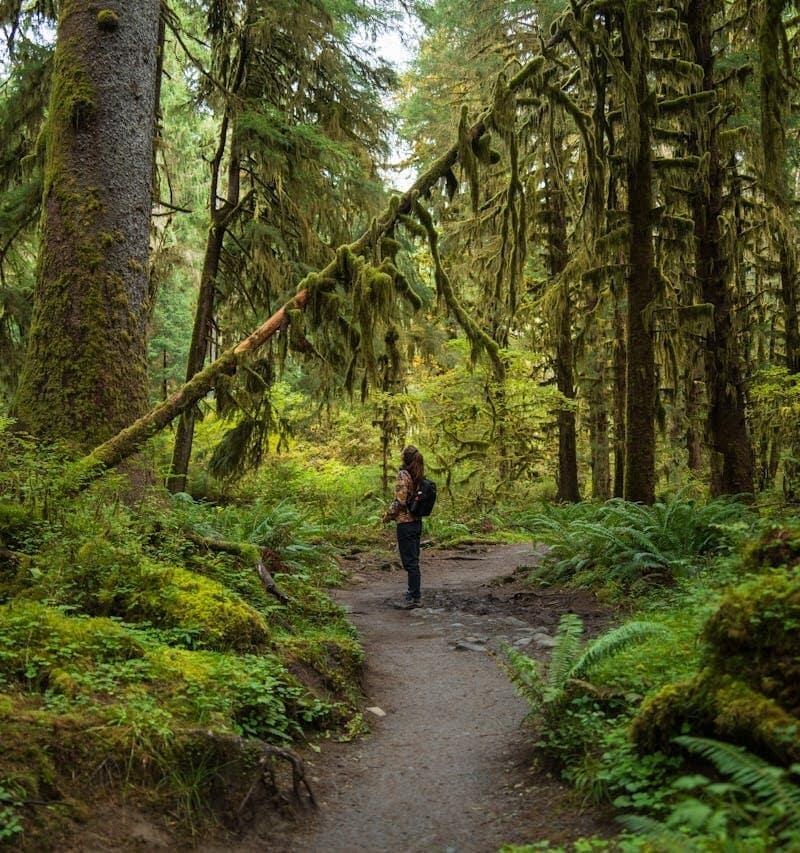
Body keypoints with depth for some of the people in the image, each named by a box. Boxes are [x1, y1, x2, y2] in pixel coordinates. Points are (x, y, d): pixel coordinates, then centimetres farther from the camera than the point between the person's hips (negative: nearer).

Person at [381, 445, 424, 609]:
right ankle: (414, 593, 23)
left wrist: (387, 516, -5)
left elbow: (400, 502, -19)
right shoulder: (419, 476, 8)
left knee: (410, 562, -2)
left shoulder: (403, 475, -15)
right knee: (413, 560, 16)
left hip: (405, 523, -8)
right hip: (417, 521, 8)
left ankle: (414, 598, 2)